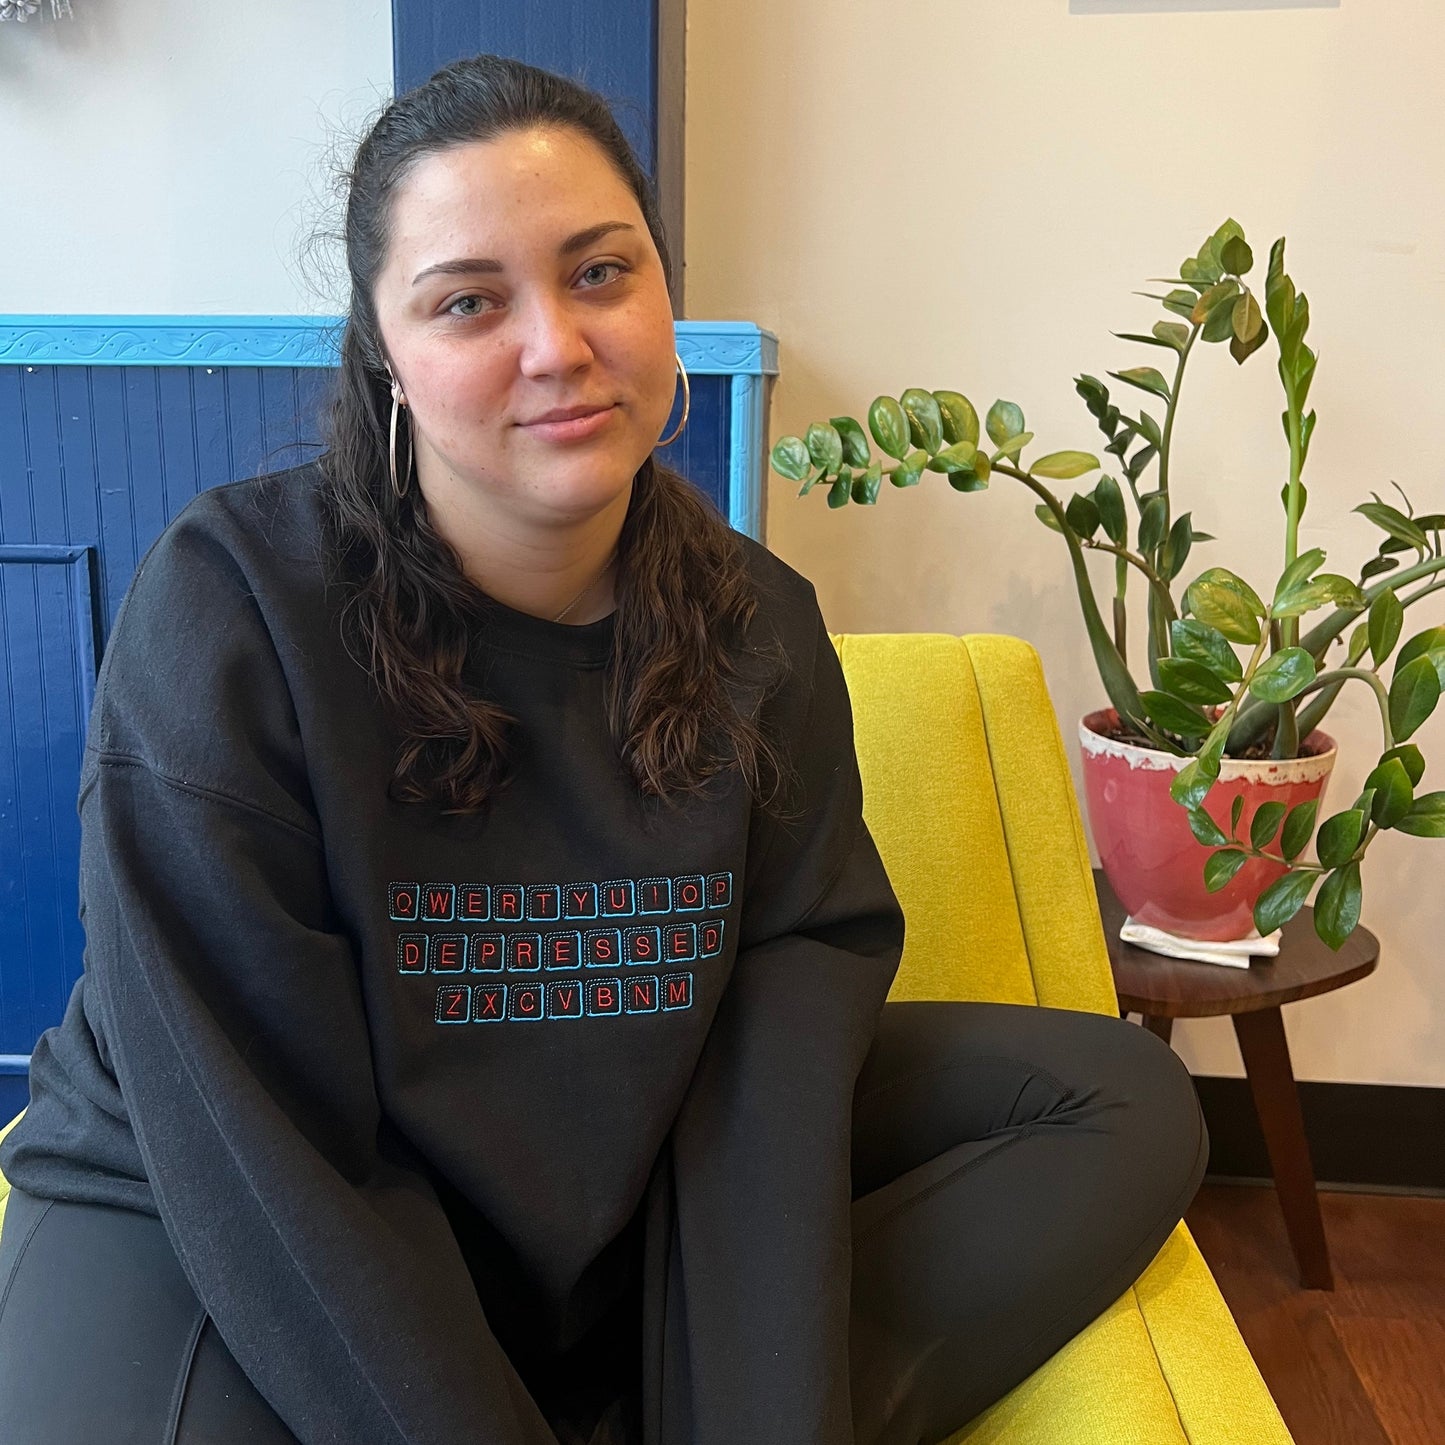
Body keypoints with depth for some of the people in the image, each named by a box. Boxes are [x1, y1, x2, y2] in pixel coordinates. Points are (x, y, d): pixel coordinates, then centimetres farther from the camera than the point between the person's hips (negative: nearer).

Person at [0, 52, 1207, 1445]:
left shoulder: (756, 624, -7)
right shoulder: (230, 607, -20)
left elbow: (794, 997, -13)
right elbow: (257, 1145, -20)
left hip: (613, 1197, 5)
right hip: (208, 1226, -3)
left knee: (1126, 1106, -4)